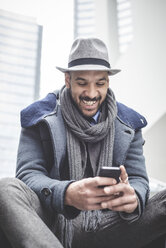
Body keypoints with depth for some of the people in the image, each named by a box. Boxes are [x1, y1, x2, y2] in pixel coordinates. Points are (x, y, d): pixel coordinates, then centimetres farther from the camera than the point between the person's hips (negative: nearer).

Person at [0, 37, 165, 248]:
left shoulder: (127, 124, 9)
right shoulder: (41, 117, 2)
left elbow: (138, 179, 3)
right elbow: (28, 174, -8)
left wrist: (133, 198, -25)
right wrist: (67, 194, -31)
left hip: (103, 230, 2)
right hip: (50, 224, -1)